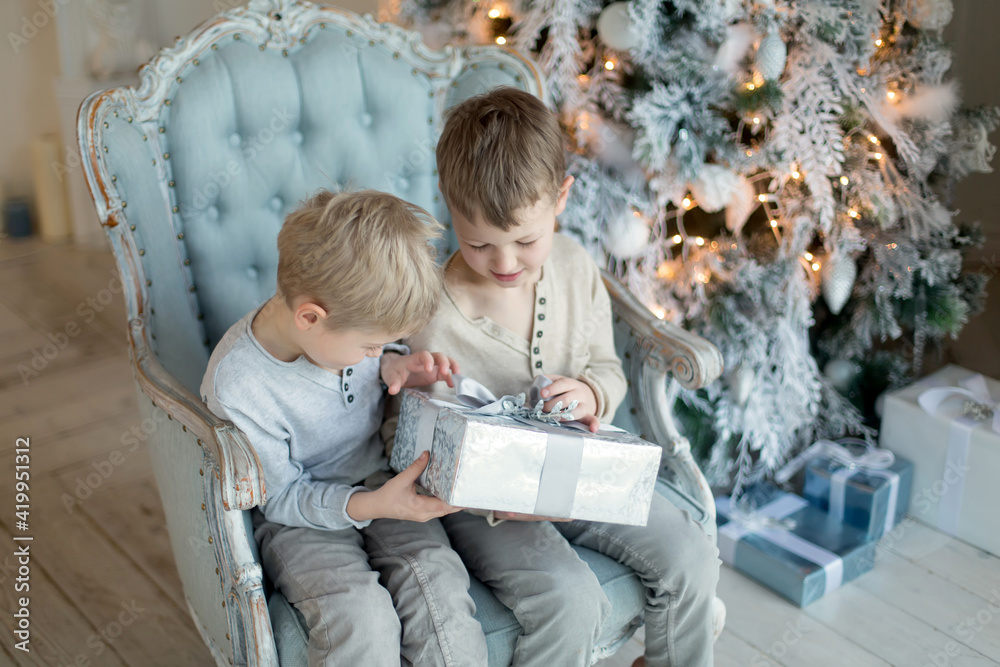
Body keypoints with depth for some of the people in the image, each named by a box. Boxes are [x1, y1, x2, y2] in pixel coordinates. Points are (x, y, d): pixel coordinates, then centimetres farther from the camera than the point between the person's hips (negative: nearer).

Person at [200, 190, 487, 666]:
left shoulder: (352, 319, -13)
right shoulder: (234, 391, -26)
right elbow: (280, 496, -14)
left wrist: (393, 366, -12)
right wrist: (370, 506, -30)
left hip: (377, 476, 4)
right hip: (297, 513, -4)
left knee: (434, 576, -25)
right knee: (361, 617, -30)